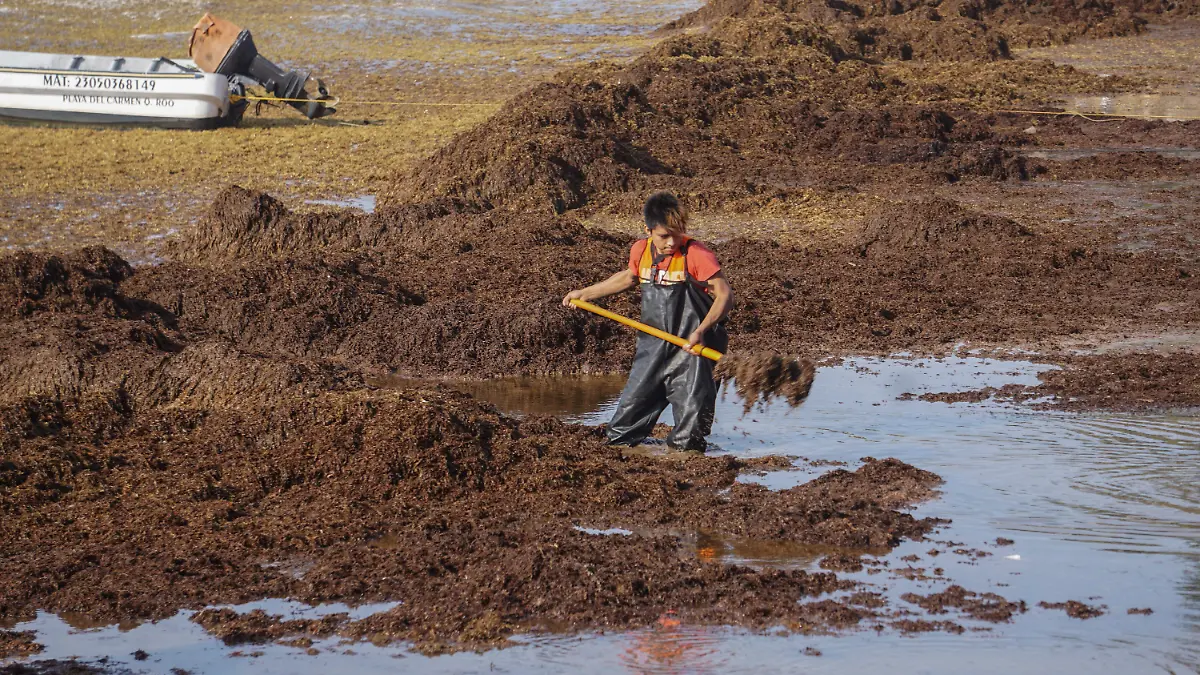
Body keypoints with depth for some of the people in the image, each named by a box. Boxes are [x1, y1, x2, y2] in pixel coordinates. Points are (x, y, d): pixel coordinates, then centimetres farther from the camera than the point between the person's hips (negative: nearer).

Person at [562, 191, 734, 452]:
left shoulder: (696, 255, -15)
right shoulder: (641, 251, 4)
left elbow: (725, 295, -15)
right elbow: (628, 277, 27)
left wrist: (701, 330, -27)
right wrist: (585, 293, 31)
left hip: (690, 350, -6)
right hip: (652, 347, 6)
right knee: (632, 404, 13)